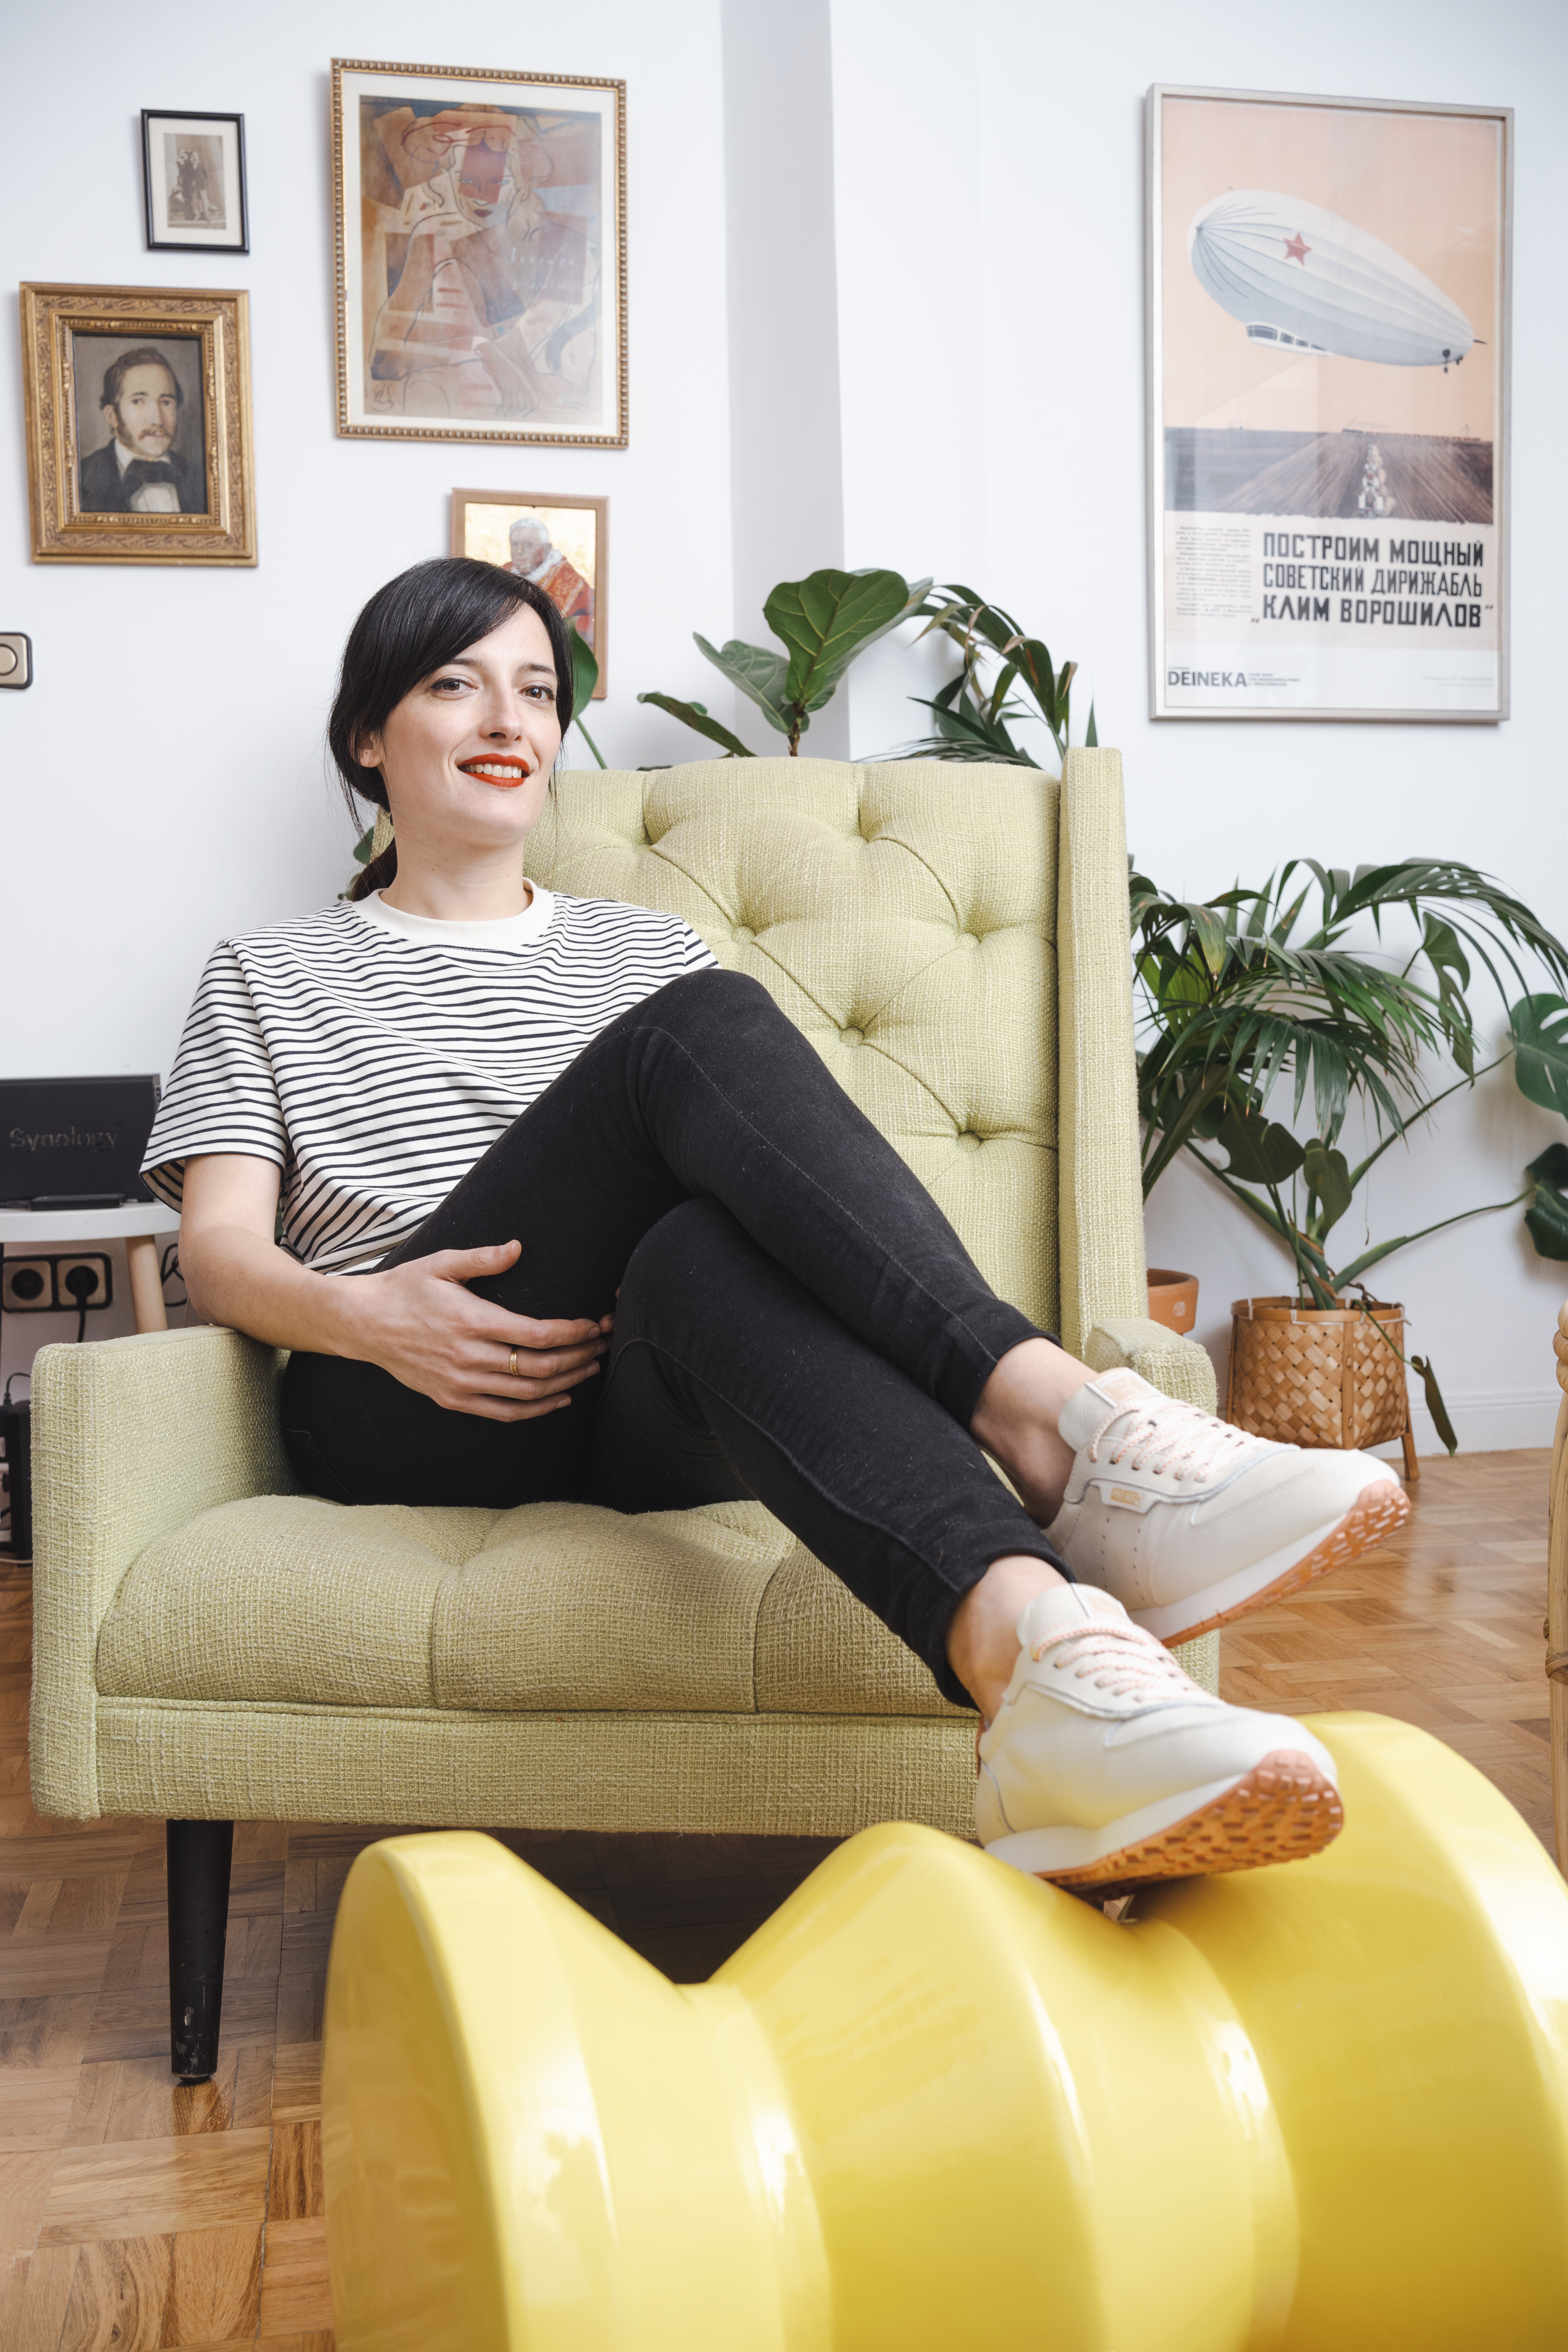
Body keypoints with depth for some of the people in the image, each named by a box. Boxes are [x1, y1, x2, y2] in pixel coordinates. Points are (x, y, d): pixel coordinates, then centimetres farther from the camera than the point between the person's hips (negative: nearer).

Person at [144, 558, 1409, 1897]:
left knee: (707, 1247, -37)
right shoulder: (269, 979, 23)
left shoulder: (646, 948, 29)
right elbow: (221, 1250, 8)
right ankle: (1055, 1419, -49)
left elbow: (751, 1162, 17)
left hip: (649, 1409, 2)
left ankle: (1025, 1639, -62)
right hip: (418, 1417, -2)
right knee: (704, 1026, -28)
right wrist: (365, 1313, -15)